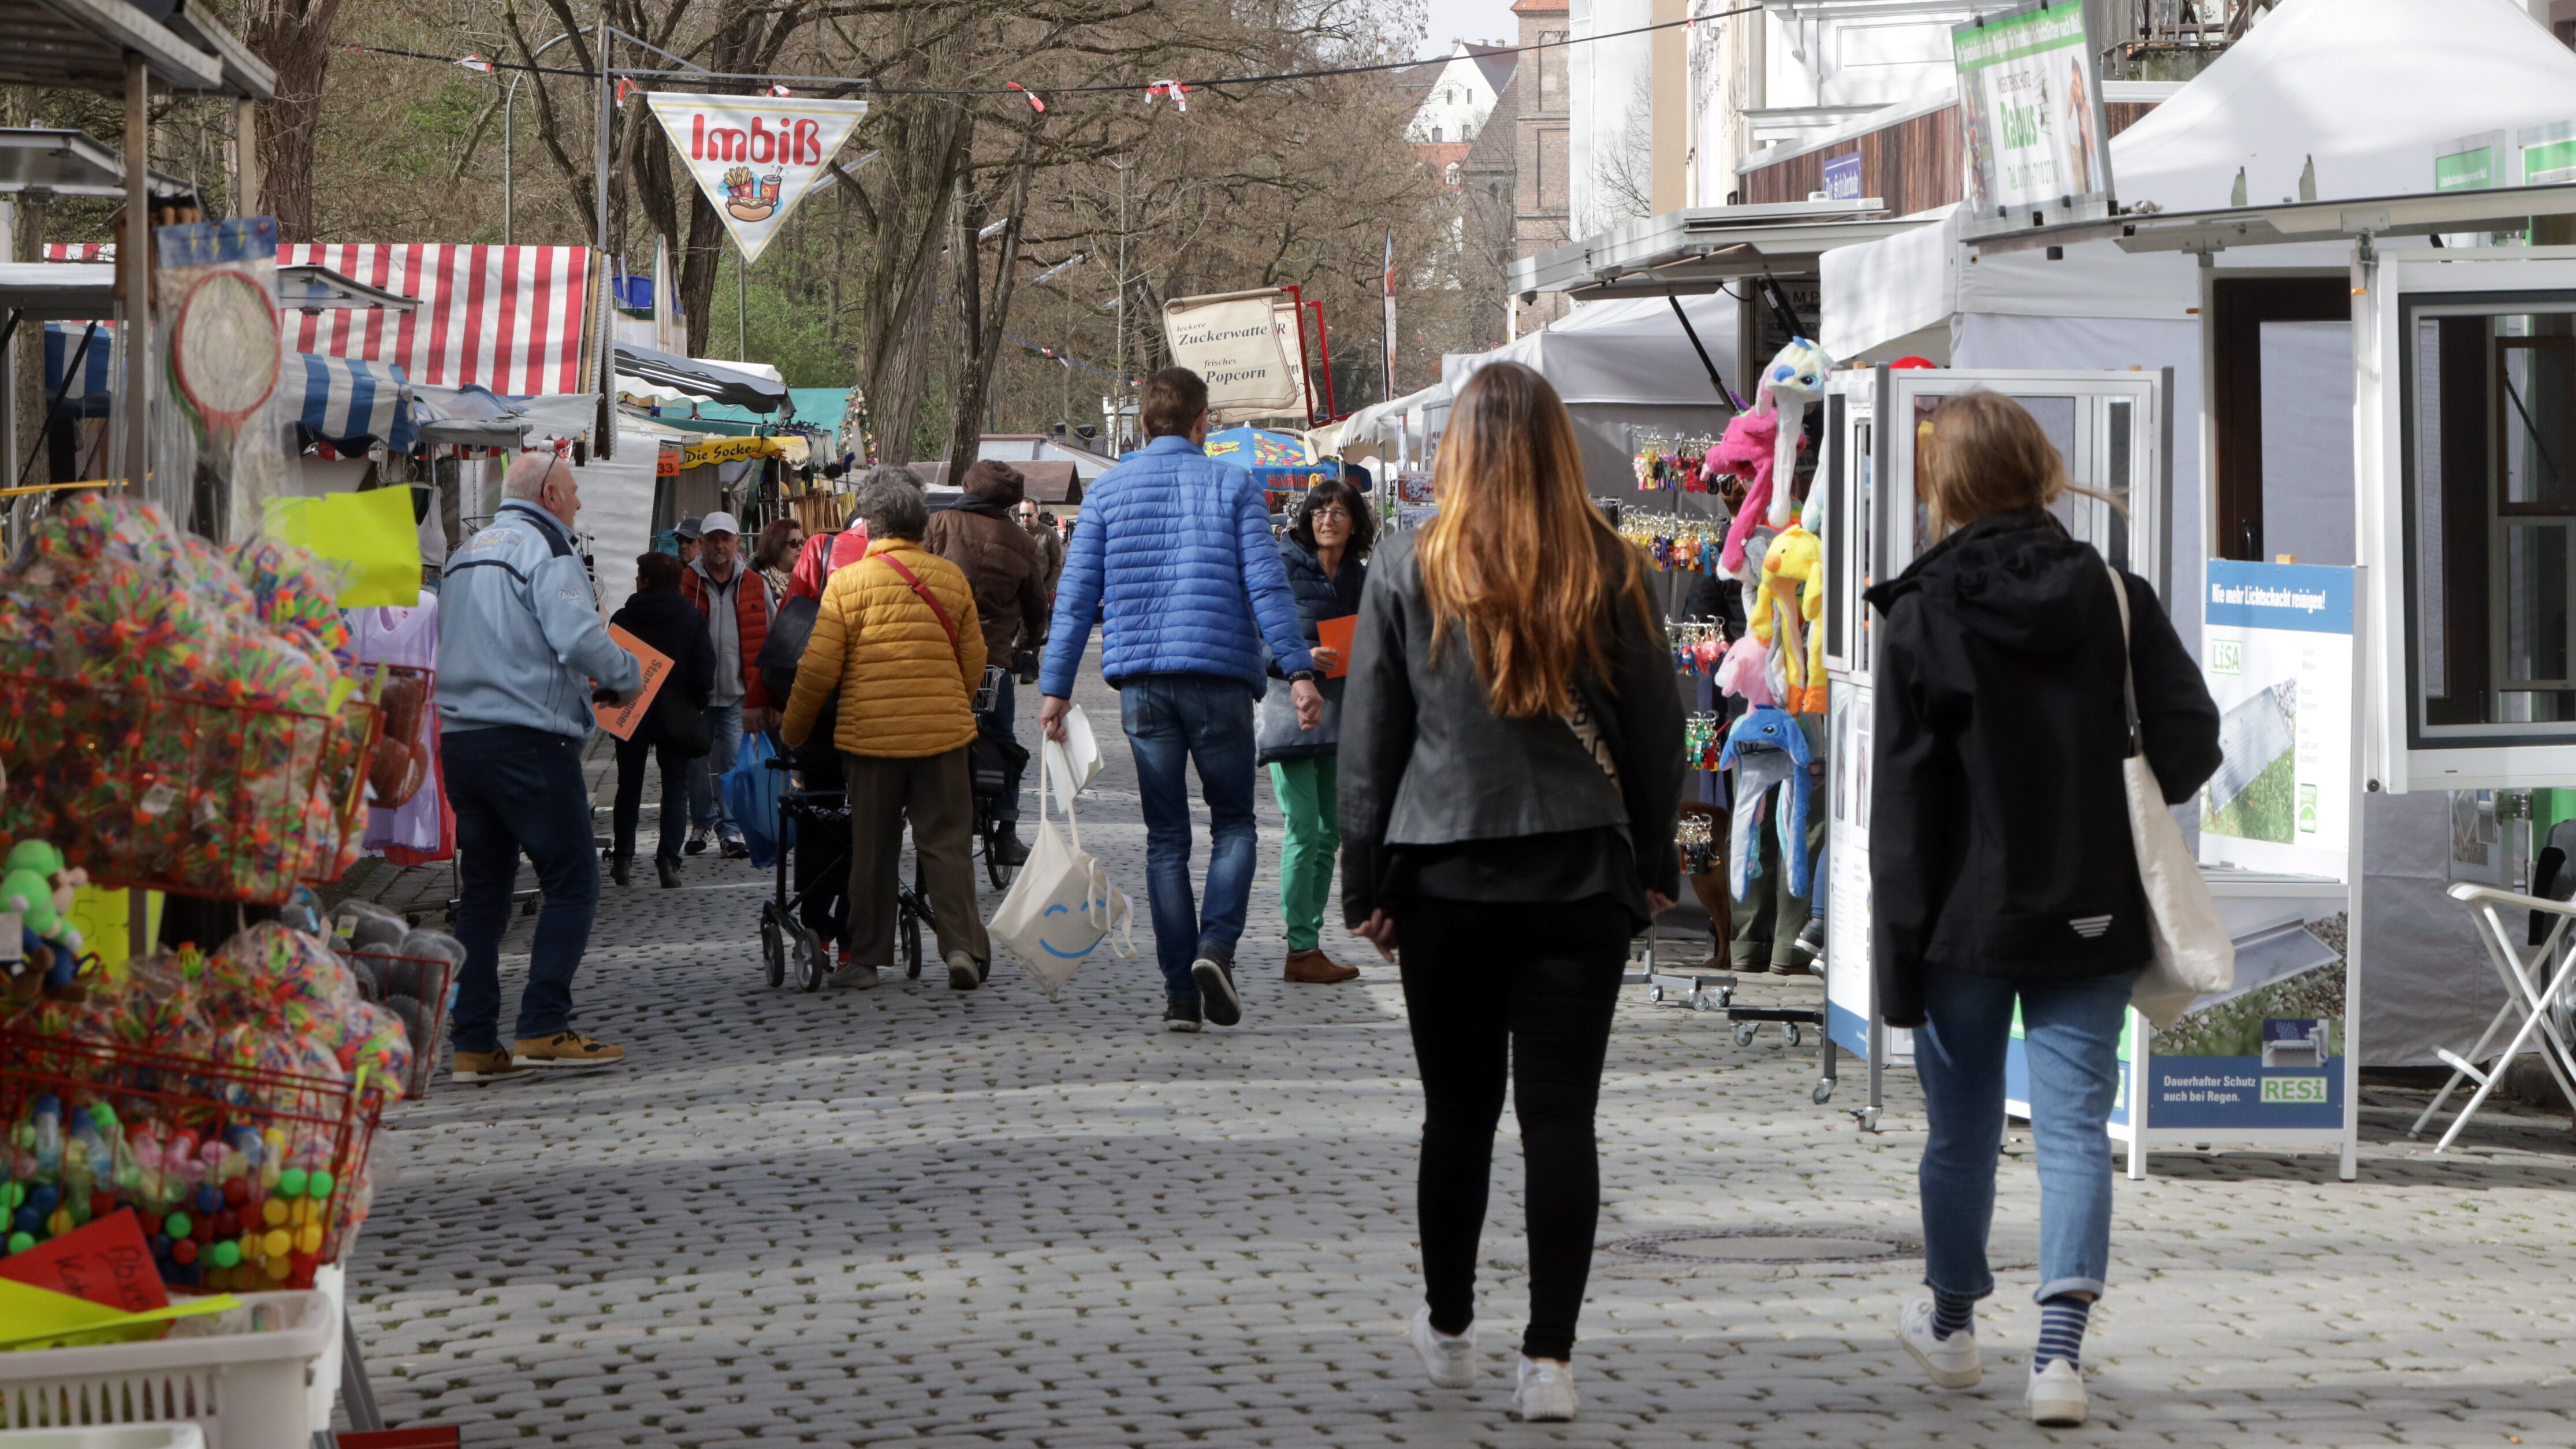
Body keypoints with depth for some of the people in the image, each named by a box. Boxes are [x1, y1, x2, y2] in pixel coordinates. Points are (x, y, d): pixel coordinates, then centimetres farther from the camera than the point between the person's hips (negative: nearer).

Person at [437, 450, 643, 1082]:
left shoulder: (463, 556, 20)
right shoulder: (546, 550, -7)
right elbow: (580, 639, -19)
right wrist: (627, 675, -2)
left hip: (458, 738, 8)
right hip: (530, 742, -8)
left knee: (482, 888, 10)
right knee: (572, 880, -4)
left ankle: (473, 1042, 8)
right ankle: (543, 1028, -11)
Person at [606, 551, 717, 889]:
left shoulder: (624, 618, -5)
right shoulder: (692, 619, -5)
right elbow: (705, 672, -7)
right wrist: (695, 705, 8)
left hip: (632, 715, 1)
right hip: (677, 716, -1)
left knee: (629, 786, 14)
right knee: (675, 788, 3)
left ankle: (622, 858, 12)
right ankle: (668, 862, -7)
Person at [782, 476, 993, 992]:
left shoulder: (847, 583, -4)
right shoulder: (951, 578, 4)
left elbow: (818, 670, -5)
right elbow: (974, 661, 10)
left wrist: (793, 730, 9)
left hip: (870, 732, -1)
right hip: (943, 733, 1)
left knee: (872, 849, 8)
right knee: (947, 842, 4)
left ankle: (866, 959, 11)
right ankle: (962, 946, -8)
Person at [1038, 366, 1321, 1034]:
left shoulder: (1108, 491, 8)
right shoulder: (1231, 484, 2)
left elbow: (1076, 596, 4)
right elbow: (1266, 585, -6)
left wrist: (1055, 687, 6)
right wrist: (1298, 671, -7)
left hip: (1142, 681, 2)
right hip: (1218, 675, -2)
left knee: (1166, 838, 8)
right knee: (1233, 823, 11)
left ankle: (1180, 992, 3)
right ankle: (1216, 946, -13)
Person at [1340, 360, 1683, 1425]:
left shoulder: (1408, 572, -2)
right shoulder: (1610, 570, -1)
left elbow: (1369, 740, 1)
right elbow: (1656, 727, 5)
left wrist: (1364, 886, 8)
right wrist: (1654, 863, 16)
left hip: (1446, 877, 0)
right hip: (1582, 872, 0)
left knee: (1459, 1110, 13)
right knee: (1561, 1115, 0)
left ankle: (1448, 1331, 26)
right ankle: (1549, 1358, -3)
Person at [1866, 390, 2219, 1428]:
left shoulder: (1923, 617, -8)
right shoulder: (2113, 596, -2)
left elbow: (1903, 805, -8)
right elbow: (2192, 737, -7)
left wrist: (1897, 957, -5)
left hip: (1968, 922, -1)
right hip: (2092, 917, 1)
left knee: (1962, 1129, 15)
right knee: (2074, 1128, 0)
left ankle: (1951, 1323, 34)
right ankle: (2059, 1350, -13)